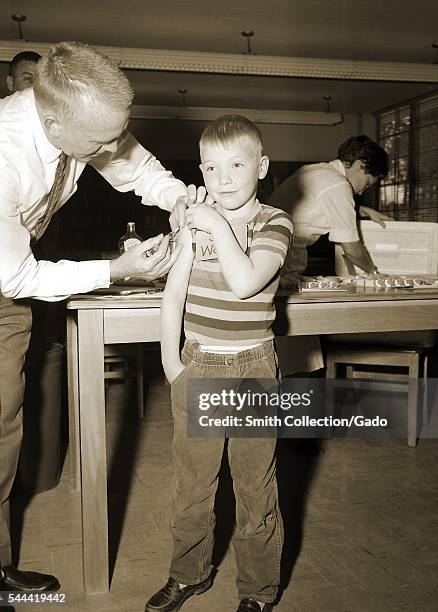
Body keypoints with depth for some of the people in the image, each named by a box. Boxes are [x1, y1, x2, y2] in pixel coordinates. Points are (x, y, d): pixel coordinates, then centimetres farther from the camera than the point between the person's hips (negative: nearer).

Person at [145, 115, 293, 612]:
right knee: (190, 481, 15)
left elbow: (245, 281, -22)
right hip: (196, 367, 4)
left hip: (252, 370, -3)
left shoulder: (274, 223, -6)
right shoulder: (195, 222, 5)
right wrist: (170, 359, 0)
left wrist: (219, 227, -15)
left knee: (255, 487, 8)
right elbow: (174, 292, 4)